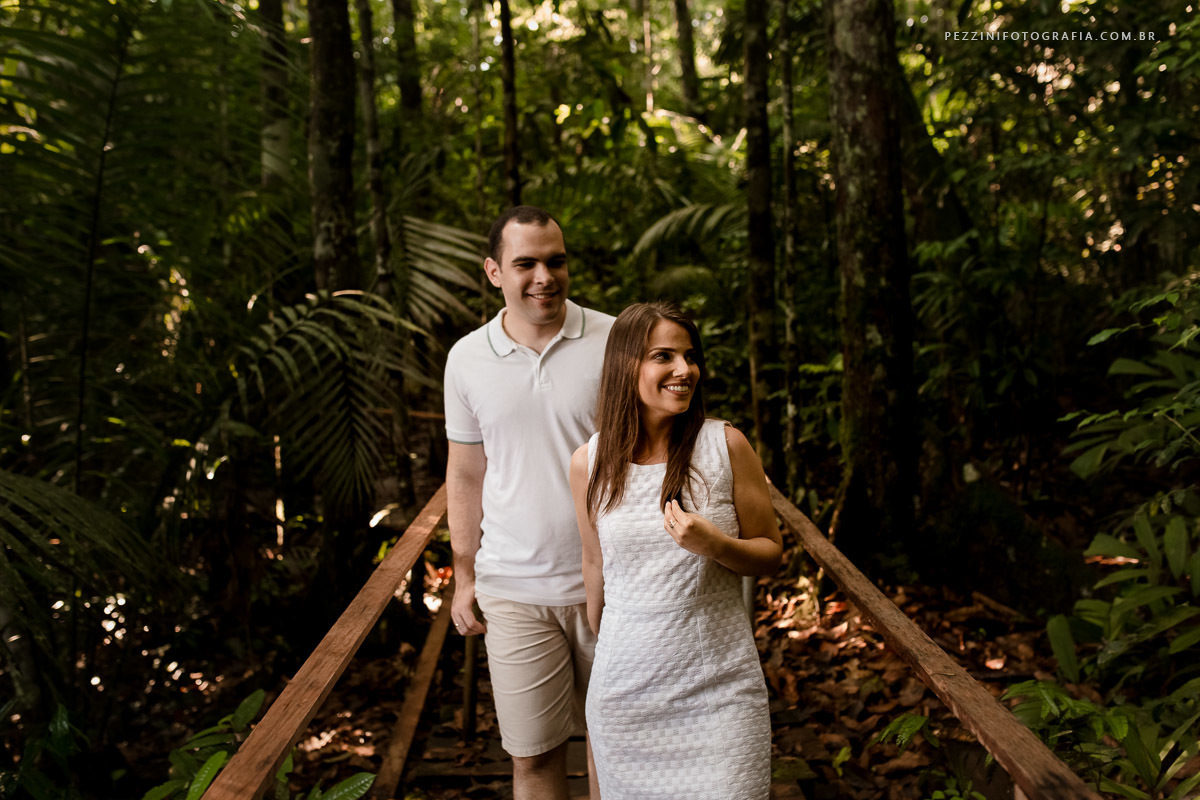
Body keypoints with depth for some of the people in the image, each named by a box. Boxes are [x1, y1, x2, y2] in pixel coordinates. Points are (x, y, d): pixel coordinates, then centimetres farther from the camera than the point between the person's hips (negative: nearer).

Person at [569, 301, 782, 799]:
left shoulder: (726, 446, -6)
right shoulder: (589, 462, -2)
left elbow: (771, 554, 1)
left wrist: (715, 545, -19)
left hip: (720, 684, -1)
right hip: (626, 684, 1)